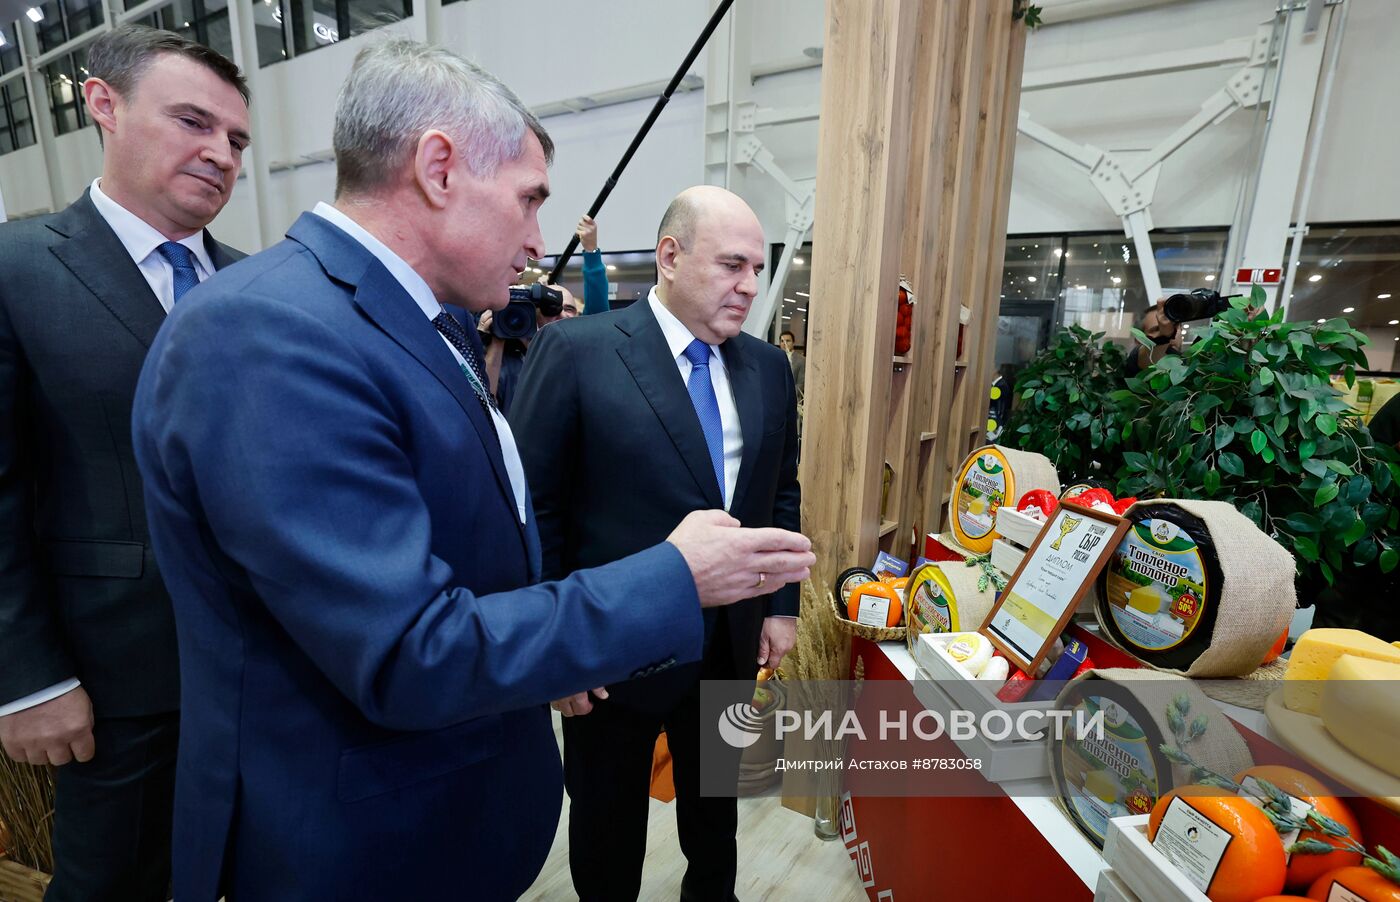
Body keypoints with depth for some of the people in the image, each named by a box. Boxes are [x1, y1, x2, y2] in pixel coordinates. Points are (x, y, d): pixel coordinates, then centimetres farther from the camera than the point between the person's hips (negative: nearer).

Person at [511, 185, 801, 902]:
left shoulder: (769, 366, 2)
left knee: (716, 802, 28)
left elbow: (781, 493, 9)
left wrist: (782, 606, 6)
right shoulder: (575, 351, -16)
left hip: (735, 646, 5)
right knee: (607, 821, 21)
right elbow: (534, 509, -14)